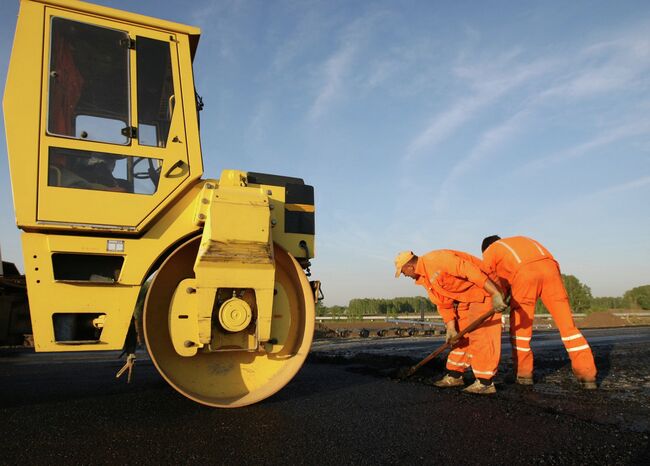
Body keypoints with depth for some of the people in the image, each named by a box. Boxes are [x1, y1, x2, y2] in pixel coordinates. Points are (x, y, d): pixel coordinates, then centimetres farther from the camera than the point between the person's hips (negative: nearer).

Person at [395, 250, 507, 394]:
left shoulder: (435, 259, -24)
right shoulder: (423, 278, 6)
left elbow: (469, 270, -31)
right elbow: (443, 302, 8)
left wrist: (495, 294, -33)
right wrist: (450, 328, 0)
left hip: (485, 287, -10)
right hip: (466, 297, 10)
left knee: (480, 335, -10)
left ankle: (485, 382, -5)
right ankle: (454, 376, 20)